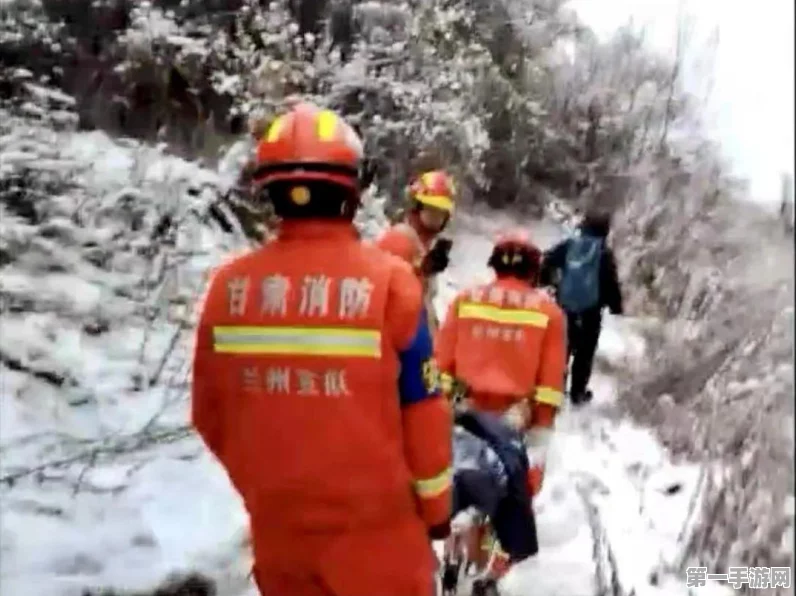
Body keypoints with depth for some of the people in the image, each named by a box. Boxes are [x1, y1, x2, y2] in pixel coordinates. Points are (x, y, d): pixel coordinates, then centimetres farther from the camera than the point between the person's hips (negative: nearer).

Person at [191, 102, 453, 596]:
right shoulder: (387, 279, -16)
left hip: (276, 519, 3)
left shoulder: (229, 285, -8)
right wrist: (436, 503, 5)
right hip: (372, 519, -3)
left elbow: (211, 414, 2)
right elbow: (422, 411, -10)